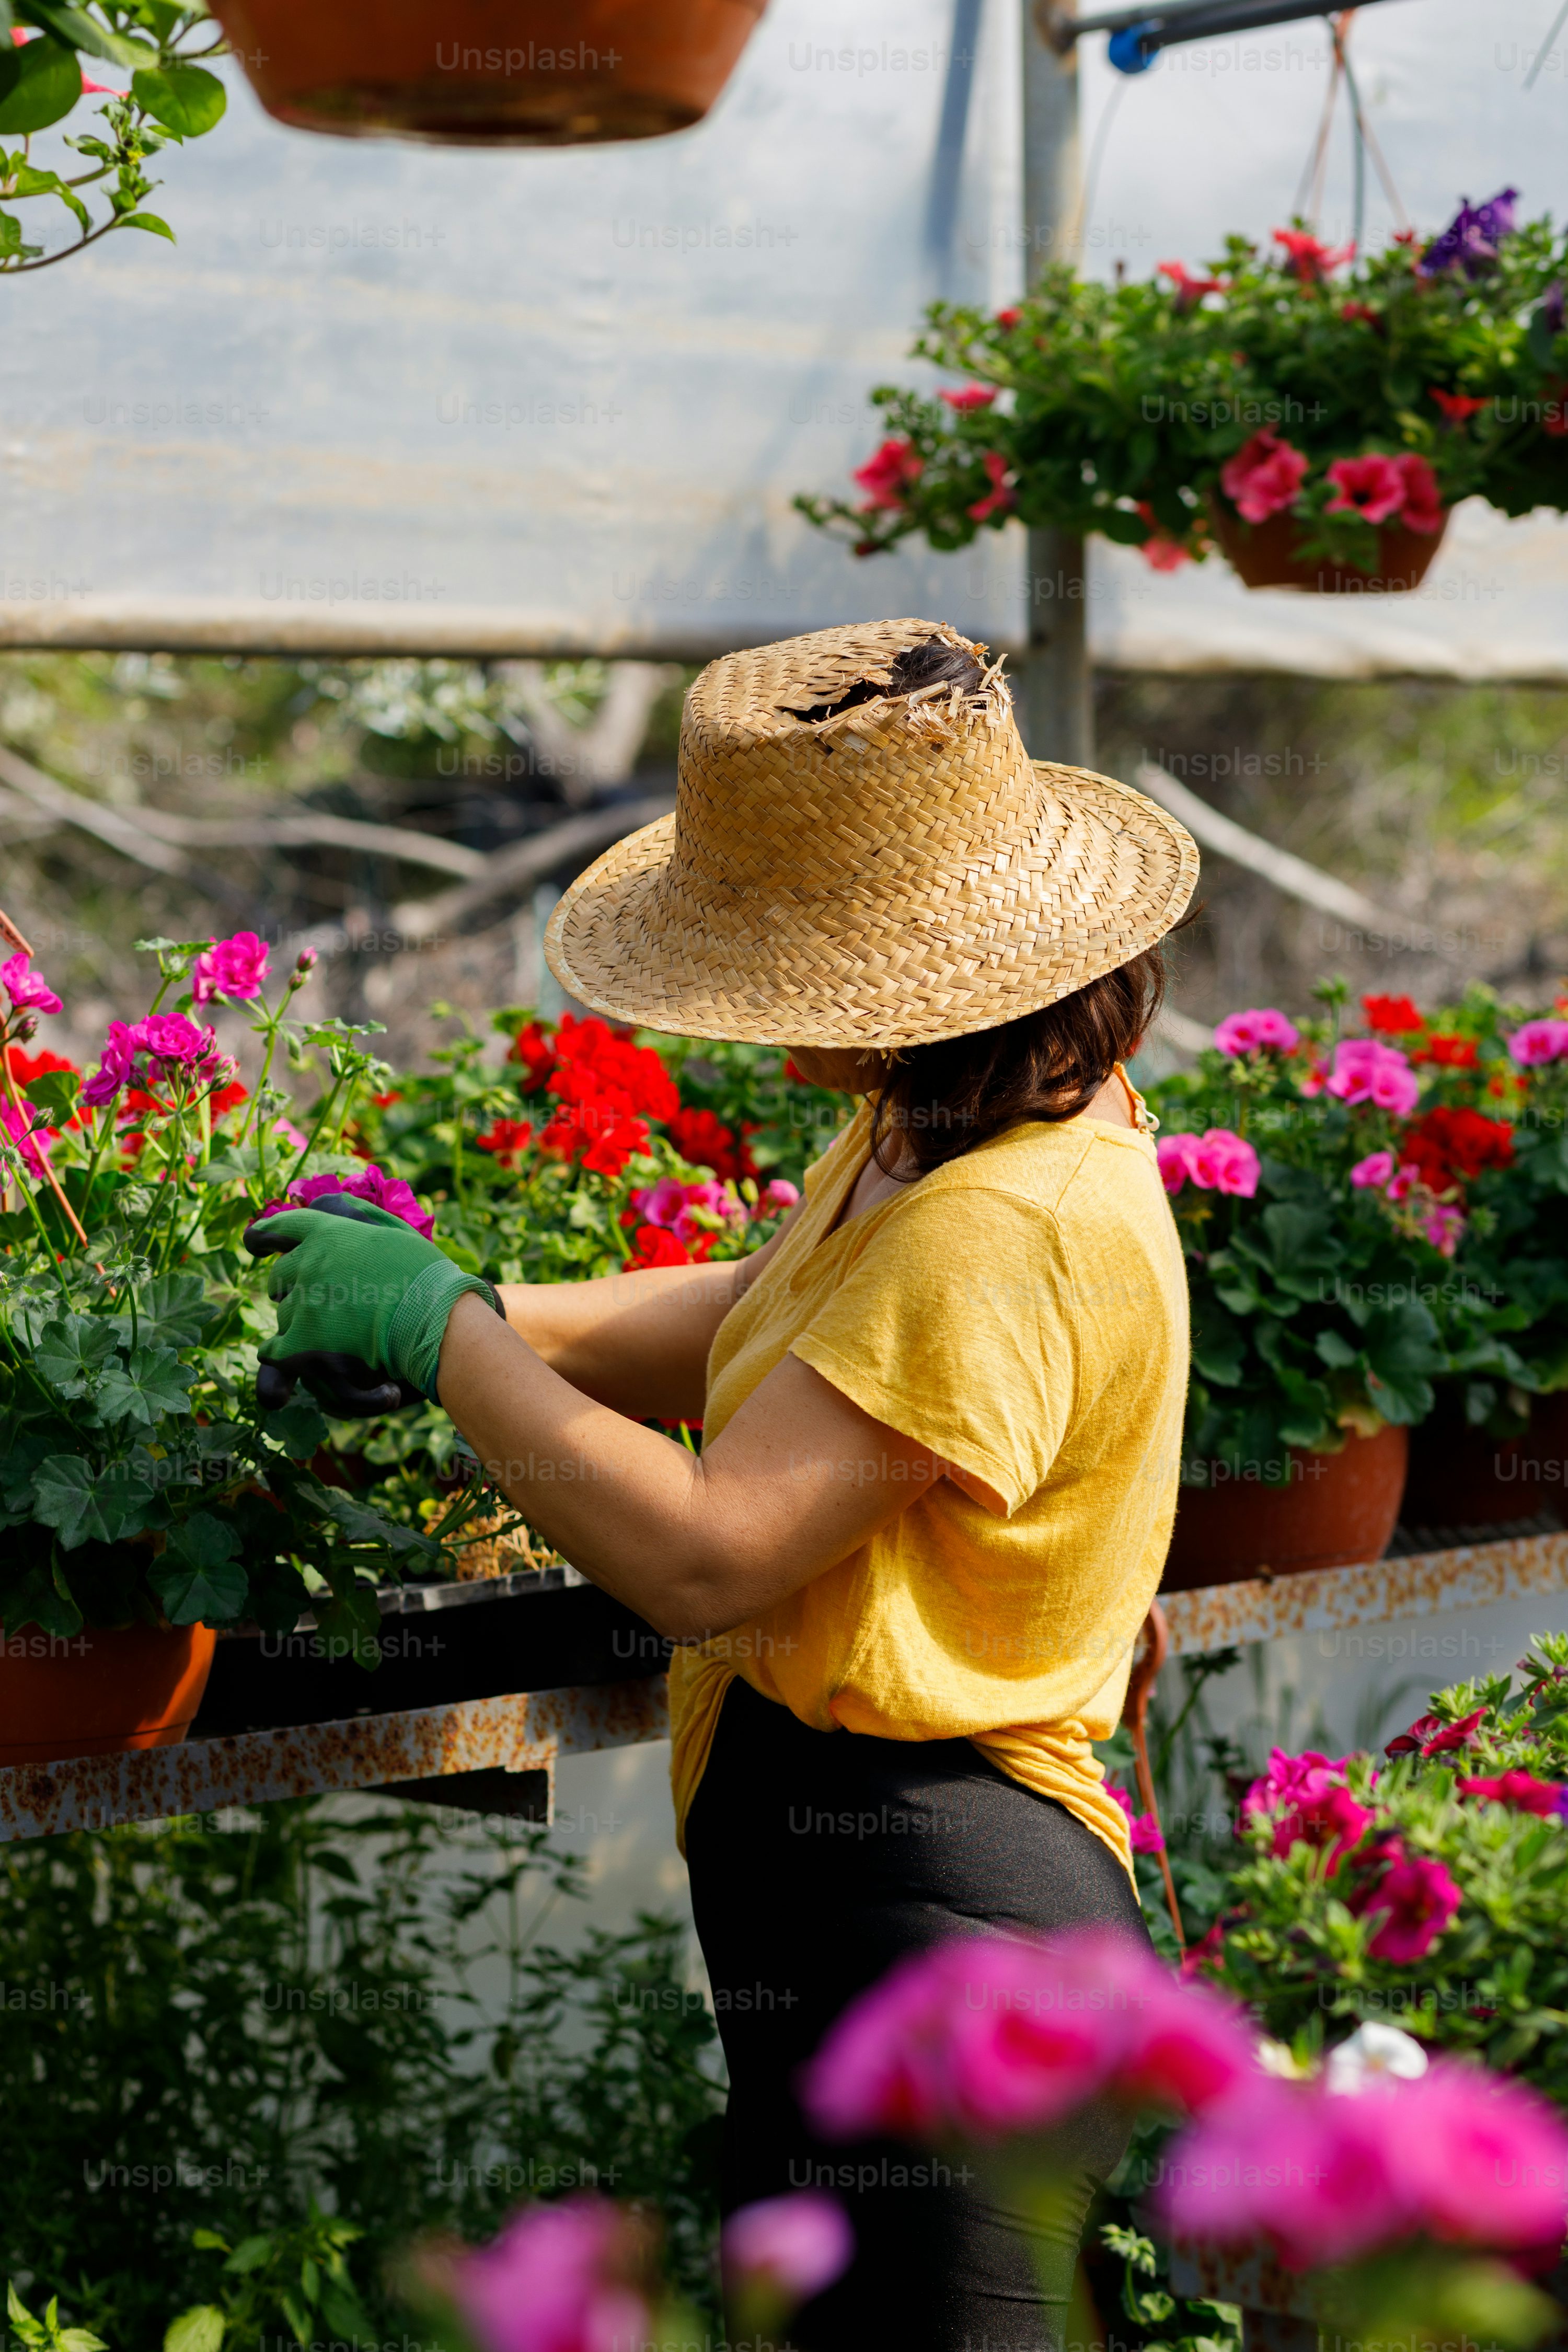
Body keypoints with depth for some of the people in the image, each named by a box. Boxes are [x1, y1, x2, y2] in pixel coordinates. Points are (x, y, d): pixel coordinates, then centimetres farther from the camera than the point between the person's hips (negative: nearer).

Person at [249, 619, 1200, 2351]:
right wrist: (474, 1317, 15)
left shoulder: (1009, 1228, -23)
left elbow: (701, 1556, -27)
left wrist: (440, 1332, -14)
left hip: (926, 1929, -11)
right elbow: (753, 1328, 28)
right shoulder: (916, 1140, 9)